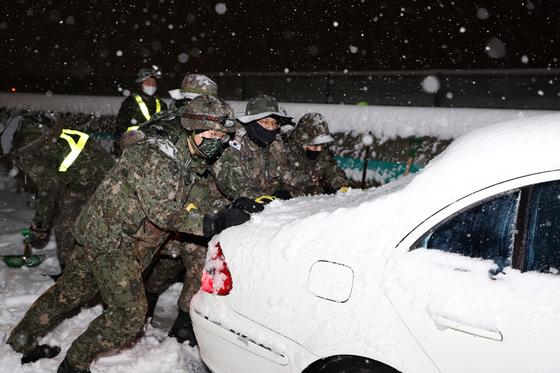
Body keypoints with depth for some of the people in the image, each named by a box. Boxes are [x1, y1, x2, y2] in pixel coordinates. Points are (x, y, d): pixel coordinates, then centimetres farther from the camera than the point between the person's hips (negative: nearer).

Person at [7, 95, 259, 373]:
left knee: (70, 292, 23)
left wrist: (227, 213, -11)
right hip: (109, 239, -9)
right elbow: (161, 211, -30)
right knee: (130, 312, -8)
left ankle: (22, 342, 44)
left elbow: (200, 201, 6)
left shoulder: (192, 162, 5)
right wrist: (212, 224, -33)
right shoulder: (155, 155, -26)